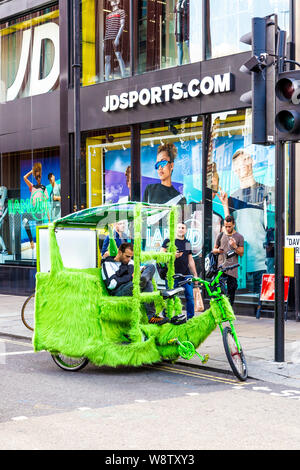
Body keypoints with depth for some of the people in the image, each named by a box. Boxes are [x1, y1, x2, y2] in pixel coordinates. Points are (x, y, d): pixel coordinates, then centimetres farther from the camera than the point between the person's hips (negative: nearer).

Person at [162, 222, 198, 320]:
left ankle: (191, 318, 11)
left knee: (190, 297, 0)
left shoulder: (187, 243, 17)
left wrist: (195, 275, 18)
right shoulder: (169, 241, 2)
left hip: (186, 275, 4)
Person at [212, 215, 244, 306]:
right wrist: (218, 250, -5)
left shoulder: (239, 237, 5)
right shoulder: (221, 235, 10)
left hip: (233, 269, 0)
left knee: (231, 293, 3)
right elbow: (214, 250, 19)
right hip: (221, 268, 0)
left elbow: (241, 253, 4)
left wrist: (234, 246, -14)